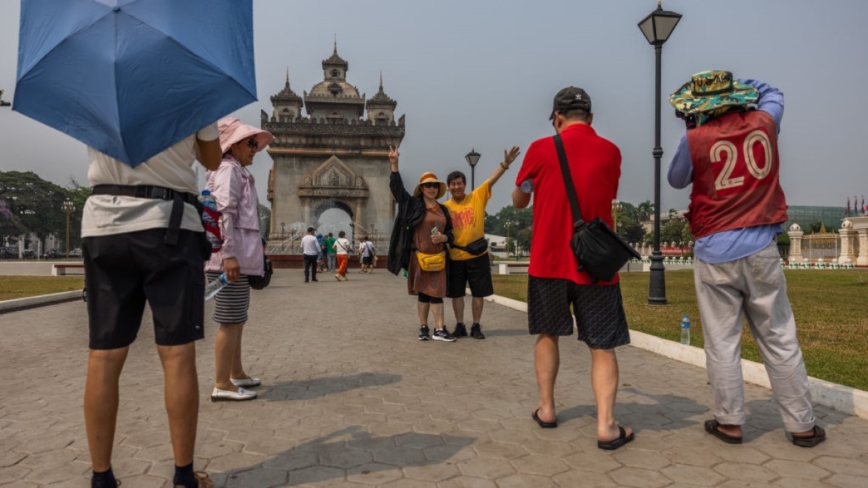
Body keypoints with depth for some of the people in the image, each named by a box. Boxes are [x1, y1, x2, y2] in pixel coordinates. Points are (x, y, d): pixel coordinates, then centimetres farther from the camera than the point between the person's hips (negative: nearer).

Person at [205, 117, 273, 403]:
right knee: (230, 321, -8)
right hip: (231, 258, -10)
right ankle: (222, 385, -2)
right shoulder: (229, 170, -7)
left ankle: (236, 374, 26)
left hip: (239, 257, 10)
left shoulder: (238, 173, 22)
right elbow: (223, 214, -18)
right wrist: (229, 255, -25)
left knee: (236, 320, 16)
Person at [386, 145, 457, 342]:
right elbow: (397, 187, -7)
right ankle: (424, 328, 13)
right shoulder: (413, 204, 1)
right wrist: (394, 164, -17)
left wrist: (443, 237, -8)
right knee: (423, 292, 3)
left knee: (436, 292, 1)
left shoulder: (443, 209, 12)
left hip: (438, 257, 3)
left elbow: (450, 233, 15)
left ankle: (439, 329, 2)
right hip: (419, 256, -3)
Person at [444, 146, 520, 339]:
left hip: (477, 255, -1)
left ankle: (476, 326, 20)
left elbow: (492, 179, -13)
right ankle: (460, 325, 24)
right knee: (456, 294, 9)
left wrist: (505, 163, -26)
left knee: (479, 293, 6)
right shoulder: (446, 207, 1)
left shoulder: (477, 197, -3)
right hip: (455, 257, 1)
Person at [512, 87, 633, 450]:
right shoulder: (610, 152, 3)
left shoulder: (541, 149, -3)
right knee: (603, 346, 7)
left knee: (547, 334, 19)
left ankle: (546, 409, 23)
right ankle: (606, 425, 0)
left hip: (549, 260, 0)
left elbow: (519, 201, 11)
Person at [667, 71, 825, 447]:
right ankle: (802, 424, 19)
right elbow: (772, 94, 27)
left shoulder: (695, 140, -8)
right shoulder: (764, 123, 4)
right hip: (761, 250, 3)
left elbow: (676, 180, 9)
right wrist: (735, 85, 25)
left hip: (715, 254, -3)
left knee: (721, 342, 7)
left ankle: (730, 422, 15)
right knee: (780, 341, 10)